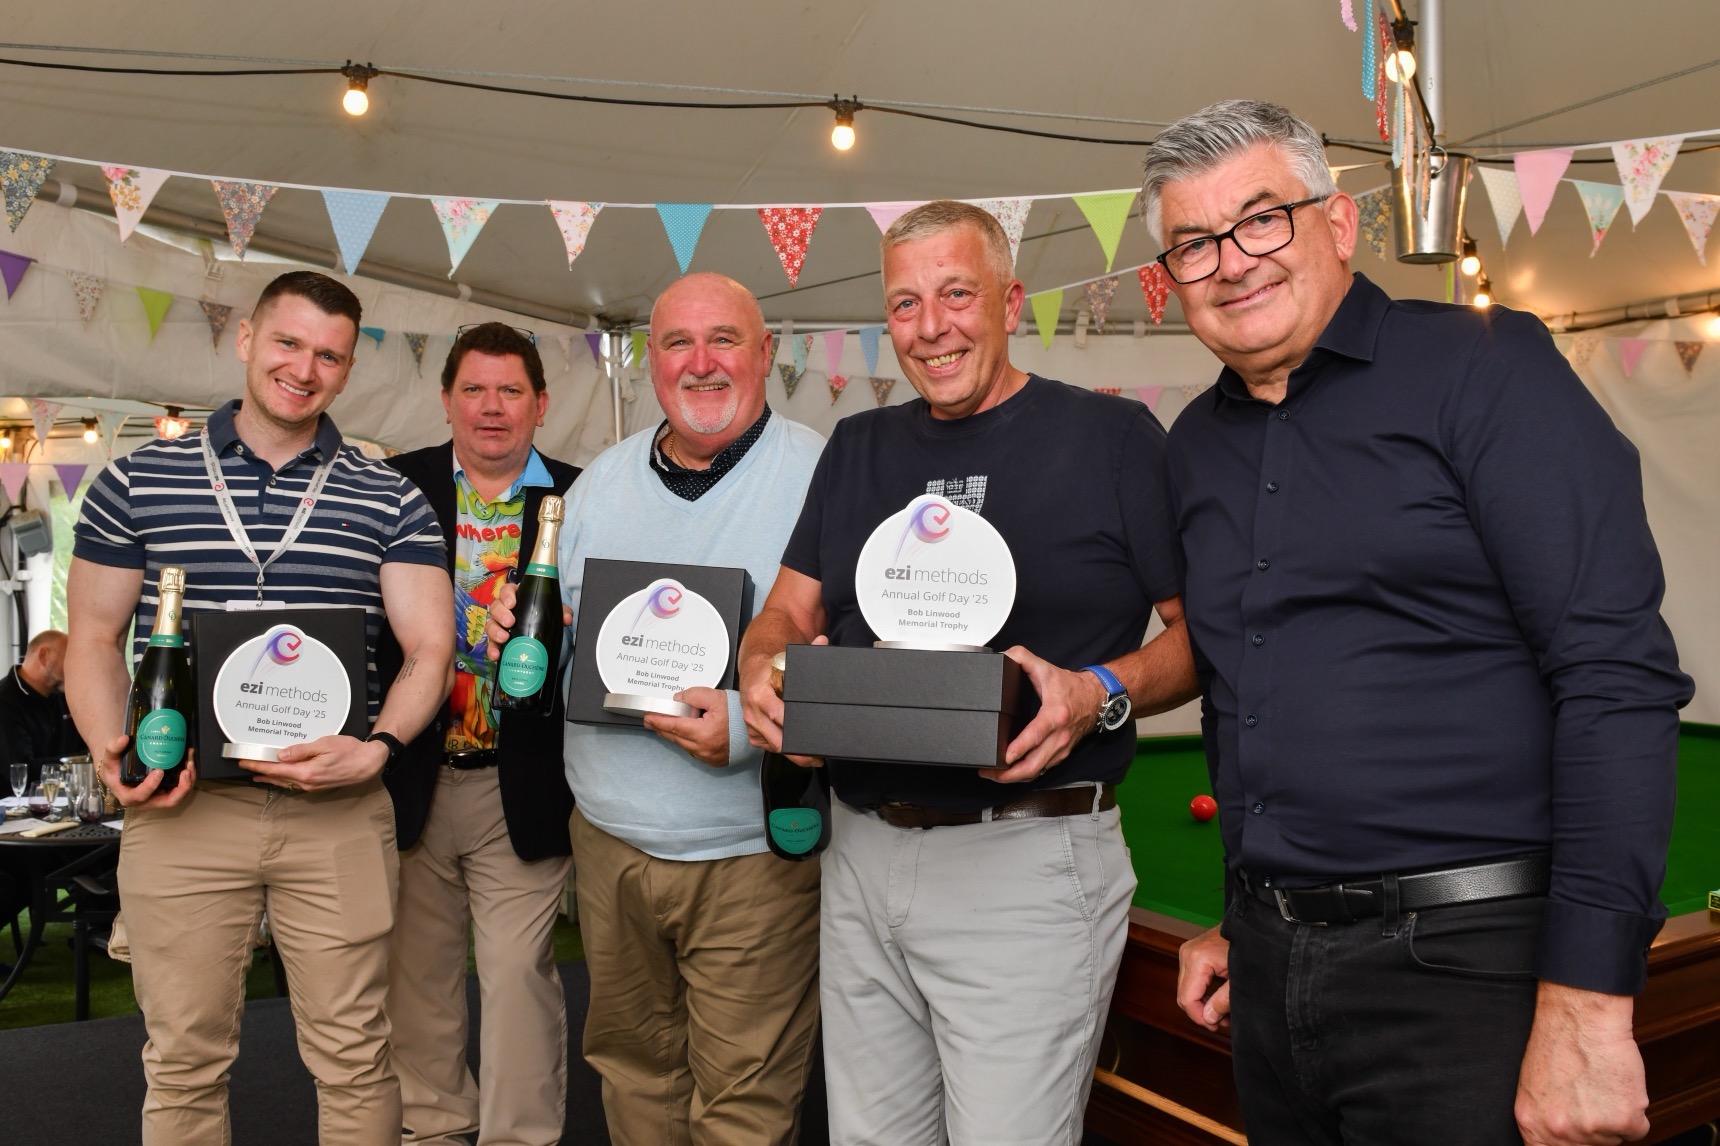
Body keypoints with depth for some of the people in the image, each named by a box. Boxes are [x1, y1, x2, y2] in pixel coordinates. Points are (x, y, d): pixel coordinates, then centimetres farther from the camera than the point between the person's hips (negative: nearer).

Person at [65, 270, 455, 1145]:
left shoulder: (390, 502, 5)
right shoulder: (135, 482, 7)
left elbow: (429, 647, 1)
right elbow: (93, 637, 9)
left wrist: (378, 746, -16)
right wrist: (113, 753, -8)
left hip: (338, 811, 0)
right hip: (181, 807, 1)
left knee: (354, 1055, 8)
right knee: (183, 1062, 12)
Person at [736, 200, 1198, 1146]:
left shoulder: (1112, 437, -4)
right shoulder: (857, 448, 12)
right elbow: (788, 611, 12)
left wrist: (1104, 693, -21)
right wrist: (762, 668, -10)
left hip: (1027, 861, -5)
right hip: (861, 852, 6)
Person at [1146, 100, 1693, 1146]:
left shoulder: (1483, 367, -7)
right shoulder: (1196, 448, 10)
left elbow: (1618, 676, -15)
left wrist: (1587, 1000, -19)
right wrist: (1243, 922, 16)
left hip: (1466, 971, -5)